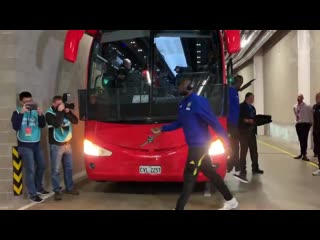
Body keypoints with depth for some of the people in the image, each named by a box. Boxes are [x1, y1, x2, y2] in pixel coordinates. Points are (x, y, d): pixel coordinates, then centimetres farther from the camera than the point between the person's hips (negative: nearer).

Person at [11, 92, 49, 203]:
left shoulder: (36, 111, 4)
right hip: (24, 146, -5)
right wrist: (21, 113, -26)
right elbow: (15, 127, -20)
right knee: (30, 169, -9)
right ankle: (32, 194, -2)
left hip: (36, 144, 5)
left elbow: (42, 125, -6)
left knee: (42, 165, 14)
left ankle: (38, 187, 33)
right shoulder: (17, 112, -6)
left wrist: (40, 115, -23)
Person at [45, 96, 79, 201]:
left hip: (67, 144, 6)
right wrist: (60, 111, -22)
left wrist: (68, 112, -14)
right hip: (56, 146, -6)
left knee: (68, 167, 14)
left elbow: (75, 121, -1)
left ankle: (69, 188, 26)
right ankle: (57, 191, 5)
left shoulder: (65, 111, 6)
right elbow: (56, 123, -26)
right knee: (55, 170, -3)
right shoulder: (49, 114, -10)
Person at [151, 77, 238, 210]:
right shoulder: (183, 103, 11)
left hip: (200, 145, -9)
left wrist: (226, 143, -19)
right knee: (210, 173, 15)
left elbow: (214, 122, -19)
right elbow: (179, 123, 23)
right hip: (194, 145, 9)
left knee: (189, 177, -4)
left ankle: (179, 208, 6)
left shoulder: (198, 101, -17)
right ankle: (231, 200, 28)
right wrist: (162, 129, 19)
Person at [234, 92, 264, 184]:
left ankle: (255, 168, 27)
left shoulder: (252, 108, 20)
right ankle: (243, 172, -9)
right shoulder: (241, 106, -5)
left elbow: (254, 118, 21)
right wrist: (246, 120, -23)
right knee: (243, 151, -9)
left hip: (252, 132, 8)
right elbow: (238, 118, -13)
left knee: (254, 150, 14)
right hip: (244, 132, -8)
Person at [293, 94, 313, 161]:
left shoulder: (307, 107, -11)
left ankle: (304, 154, -6)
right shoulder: (295, 107, 5)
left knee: (304, 140, -9)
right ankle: (302, 154, 17)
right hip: (298, 124, 5)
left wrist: (311, 123, 5)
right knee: (301, 140, 10)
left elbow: (311, 115, -1)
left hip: (305, 124, -5)